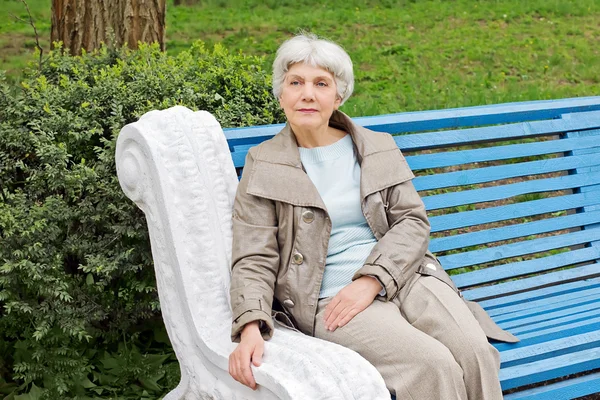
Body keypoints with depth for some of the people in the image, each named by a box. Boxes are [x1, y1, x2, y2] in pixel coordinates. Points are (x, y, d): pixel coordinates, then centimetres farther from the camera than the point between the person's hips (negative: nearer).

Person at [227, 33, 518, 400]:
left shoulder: (379, 148, 12)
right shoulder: (264, 166, 4)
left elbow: (413, 221, 4)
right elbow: (254, 260, -1)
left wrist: (371, 280, -13)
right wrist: (251, 327, -20)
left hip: (403, 278, 3)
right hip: (331, 297, -3)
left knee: (477, 355, -24)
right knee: (434, 366, -27)